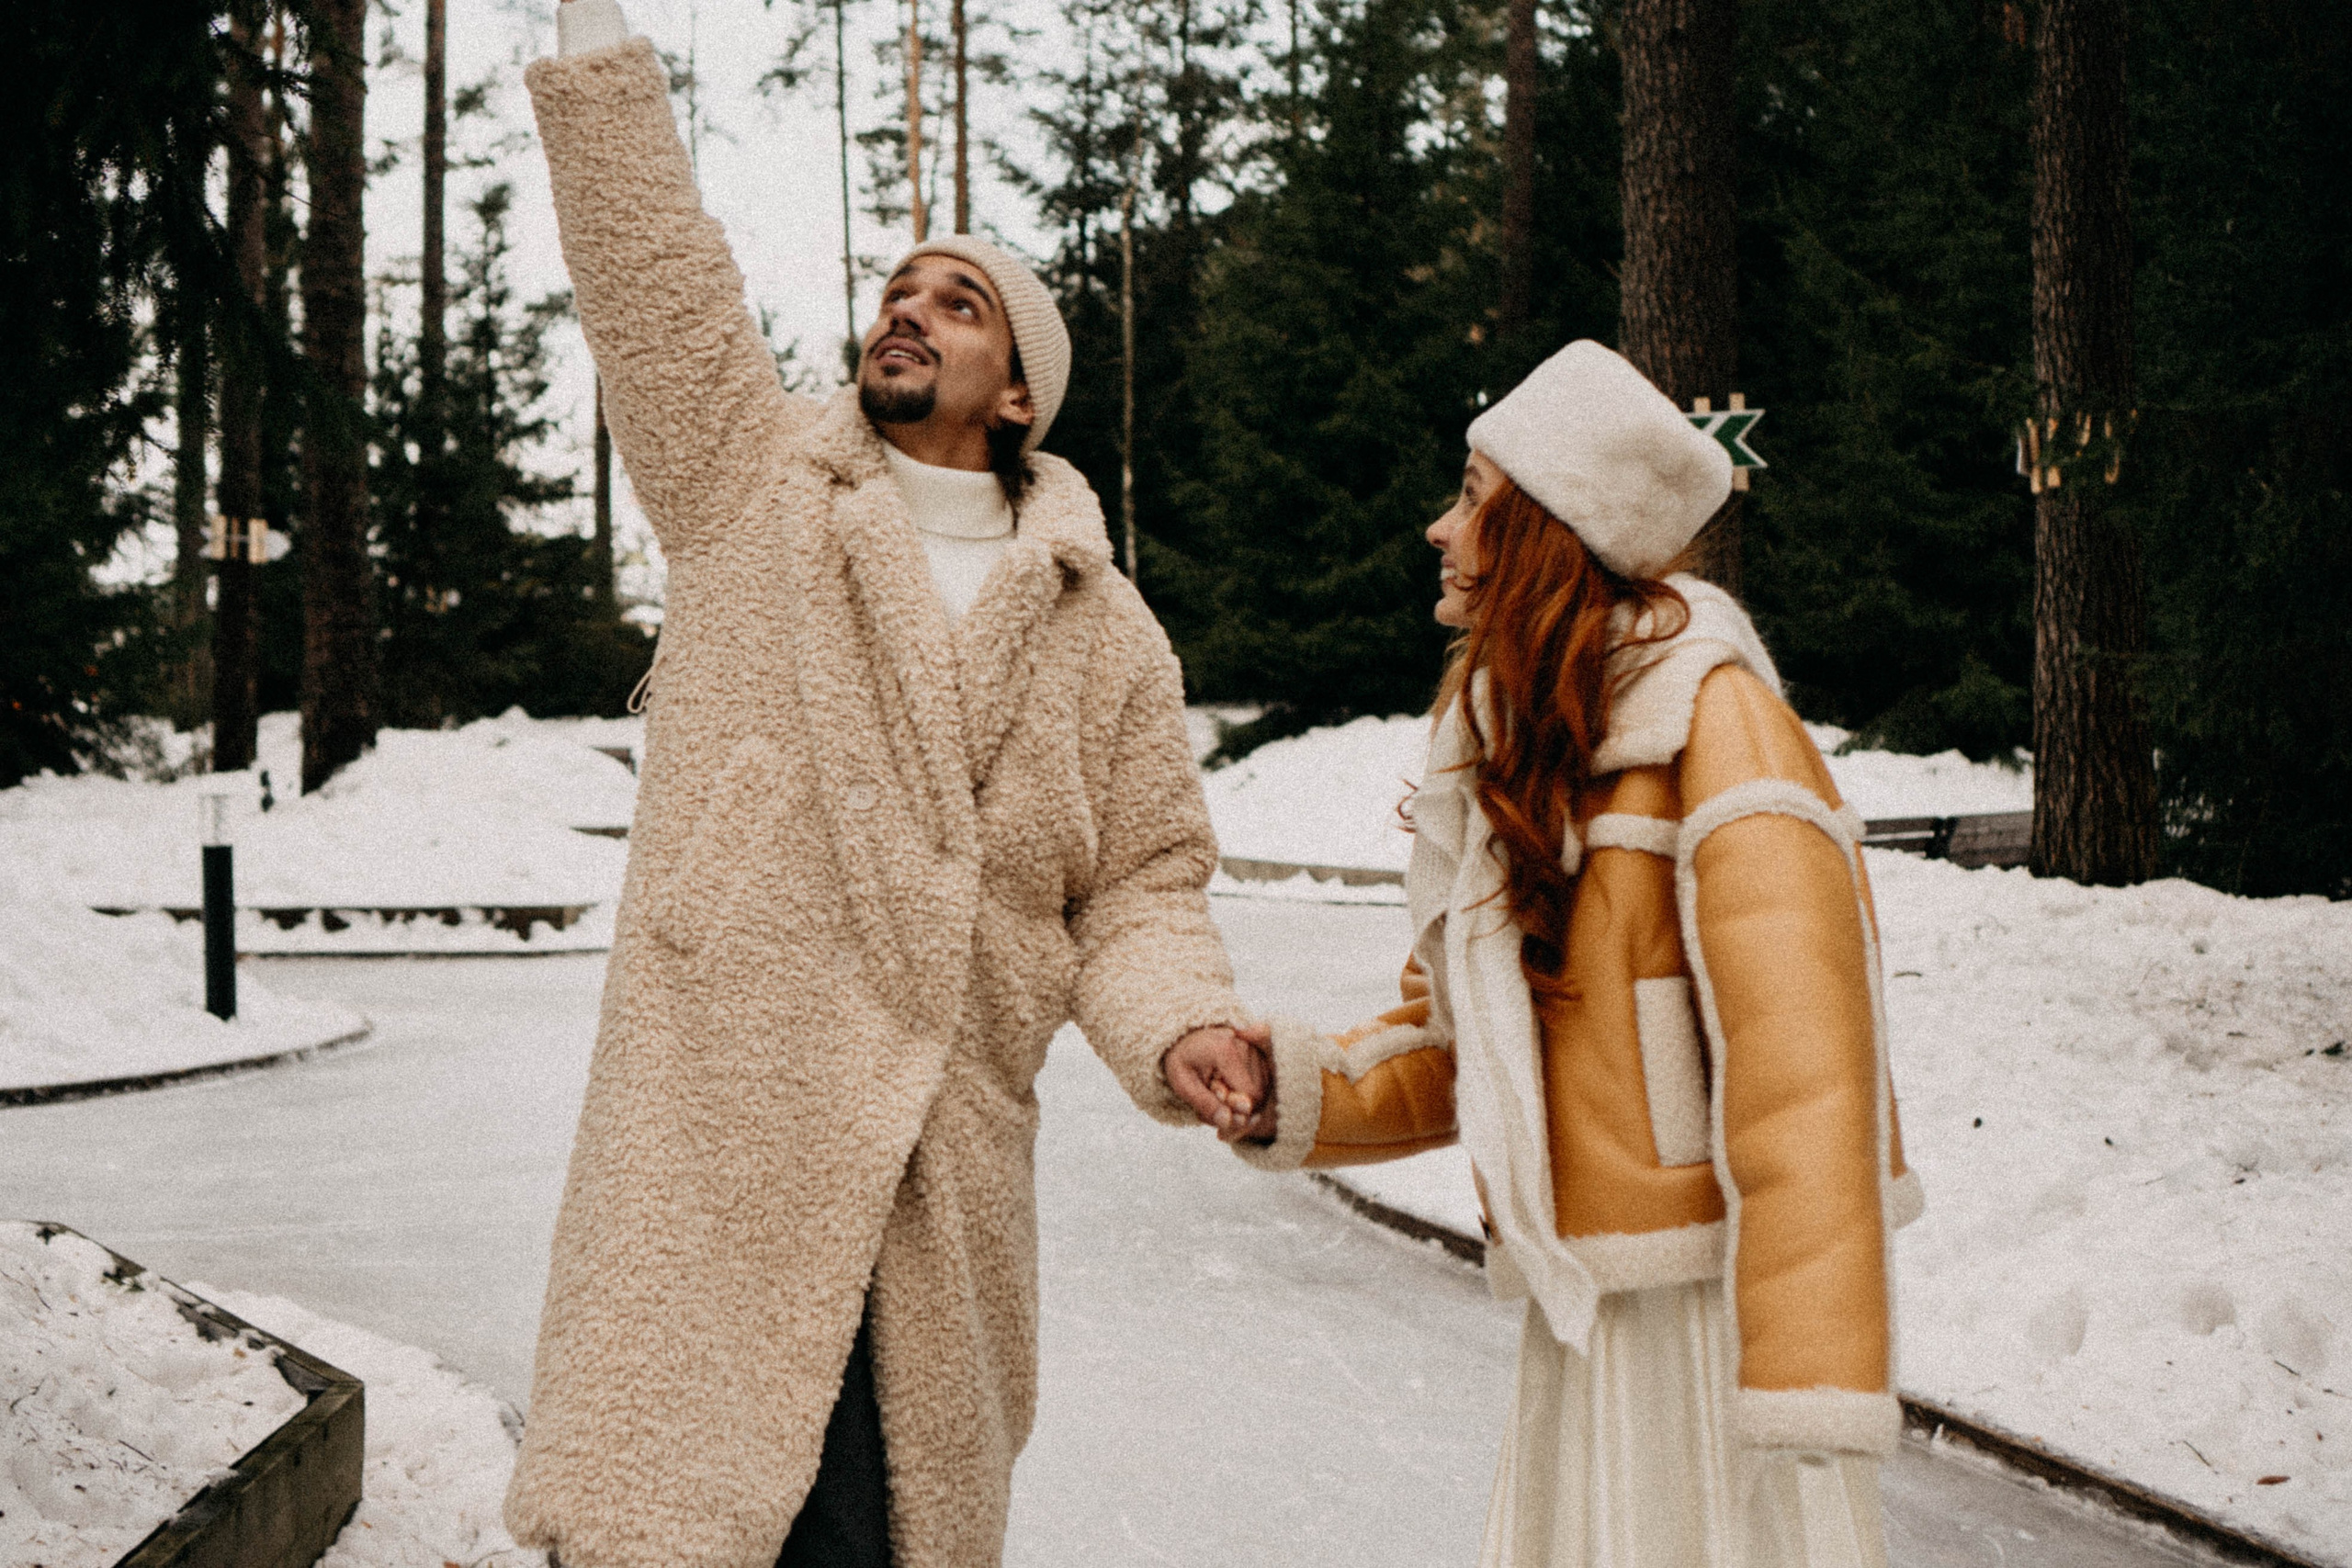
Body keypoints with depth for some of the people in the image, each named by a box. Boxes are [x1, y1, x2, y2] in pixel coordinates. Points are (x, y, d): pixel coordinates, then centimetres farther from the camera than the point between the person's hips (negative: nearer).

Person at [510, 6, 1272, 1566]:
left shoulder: (1105, 634, 12)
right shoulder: (756, 489, 9)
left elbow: (1141, 886, 11)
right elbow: (649, 257, 2)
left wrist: (1180, 1028, -8)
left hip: (939, 1188, 2)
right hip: (709, 1158, -2)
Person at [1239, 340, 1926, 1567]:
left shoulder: (1712, 719, -12)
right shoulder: (1509, 753, 15)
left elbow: (1802, 1061, -20)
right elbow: (1451, 1050, 18)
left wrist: (1813, 1381, -26)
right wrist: (1299, 1089, -3)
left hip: (1722, 1291, -7)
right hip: (1586, 1316, 8)